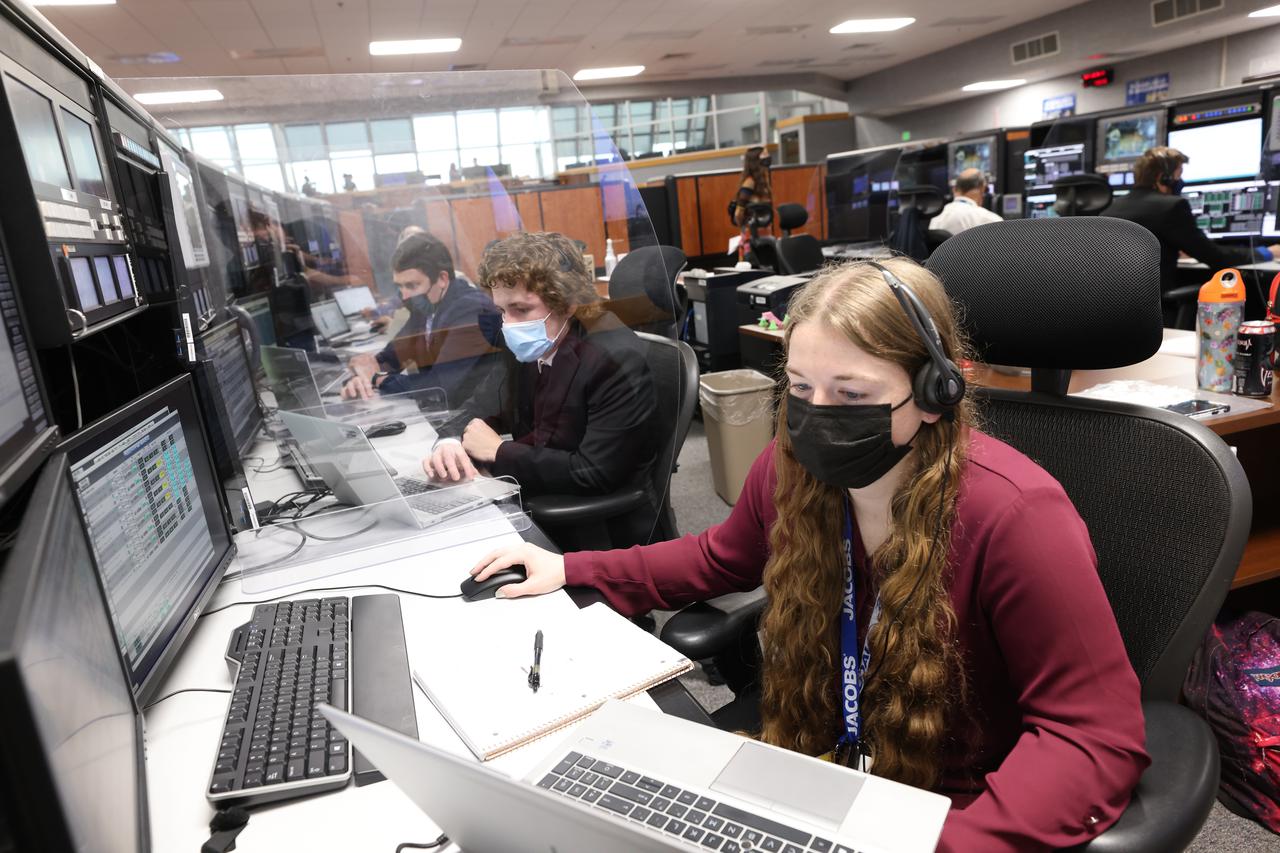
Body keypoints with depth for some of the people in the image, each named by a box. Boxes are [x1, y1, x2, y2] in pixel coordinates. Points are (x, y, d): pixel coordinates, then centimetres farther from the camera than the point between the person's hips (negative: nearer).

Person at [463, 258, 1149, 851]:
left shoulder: (1012, 513, -25)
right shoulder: (791, 469, -9)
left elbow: (1100, 734, -20)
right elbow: (725, 557, 12)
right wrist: (572, 570, 8)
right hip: (807, 774, 5)